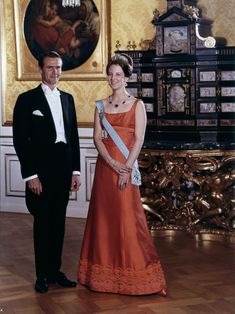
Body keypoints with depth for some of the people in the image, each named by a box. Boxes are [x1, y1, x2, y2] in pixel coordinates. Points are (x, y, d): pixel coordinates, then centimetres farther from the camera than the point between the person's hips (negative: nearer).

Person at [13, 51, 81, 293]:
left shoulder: (67, 99, 12)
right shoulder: (27, 99, -4)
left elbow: (74, 137, 14)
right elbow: (20, 140, -8)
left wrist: (75, 170, 8)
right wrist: (30, 175, -13)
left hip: (64, 171, 5)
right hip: (41, 172, -5)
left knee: (58, 222, 11)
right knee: (43, 222, 3)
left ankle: (55, 270, 22)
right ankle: (42, 275, 15)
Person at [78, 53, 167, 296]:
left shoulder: (137, 105, 1)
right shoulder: (101, 105, 11)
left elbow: (139, 140, -6)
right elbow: (97, 138, 2)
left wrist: (126, 168, -15)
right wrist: (112, 162, -13)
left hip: (126, 165, -4)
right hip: (105, 165, 4)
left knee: (127, 216, -4)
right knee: (104, 216, 6)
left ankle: (131, 273, 6)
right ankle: (105, 272, 16)